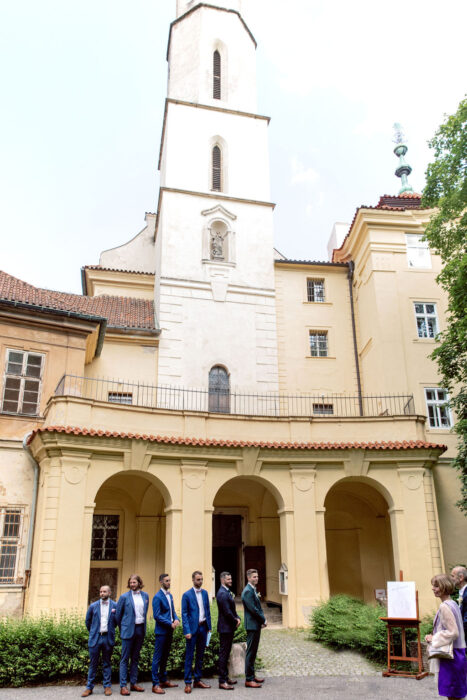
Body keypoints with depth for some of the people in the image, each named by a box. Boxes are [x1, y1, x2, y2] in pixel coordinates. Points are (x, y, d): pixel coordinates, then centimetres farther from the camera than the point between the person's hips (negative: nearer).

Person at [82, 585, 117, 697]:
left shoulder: (115, 606, -1)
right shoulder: (93, 606, 3)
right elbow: (88, 621, 14)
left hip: (108, 638, -1)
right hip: (95, 638, 1)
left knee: (107, 663, 7)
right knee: (93, 663, 4)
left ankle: (107, 686, 15)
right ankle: (89, 687, 12)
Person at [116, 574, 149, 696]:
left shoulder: (145, 595, 6)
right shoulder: (124, 597, -5)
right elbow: (118, 614, 2)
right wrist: (122, 627, 8)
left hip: (141, 629, 4)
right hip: (129, 630, -4)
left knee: (135, 658, 12)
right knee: (125, 658, -1)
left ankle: (133, 683, 19)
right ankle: (123, 686, 3)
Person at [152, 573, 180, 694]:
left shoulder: (170, 595, 11)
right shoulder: (157, 597, -14)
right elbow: (157, 616, -17)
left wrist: (176, 619, -2)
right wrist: (170, 624, -17)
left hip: (170, 631, 8)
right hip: (161, 631, -8)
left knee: (165, 657, 16)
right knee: (157, 658, -1)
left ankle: (163, 680, 26)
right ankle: (155, 684, 4)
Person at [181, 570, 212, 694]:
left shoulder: (205, 593, 8)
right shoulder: (187, 595, -7)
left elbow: (207, 610, 13)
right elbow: (184, 614, -8)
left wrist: (209, 626, 8)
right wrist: (187, 631, -13)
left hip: (203, 627, 5)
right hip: (193, 628, -5)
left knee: (200, 655, 12)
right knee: (189, 656, -1)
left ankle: (197, 680, 22)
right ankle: (188, 683, 7)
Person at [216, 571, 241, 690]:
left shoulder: (227, 592, 13)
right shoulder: (222, 593, -20)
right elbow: (227, 612, -23)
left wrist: (237, 618, 1)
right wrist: (235, 621, -8)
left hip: (229, 627, 10)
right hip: (225, 627, -10)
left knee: (226, 653, 17)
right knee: (223, 654, -3)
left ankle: (225, 677, 26)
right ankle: (222, 682, 2)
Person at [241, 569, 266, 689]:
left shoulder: (253, 590, 14)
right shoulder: (248, 591, -17)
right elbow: (253, 609, -21)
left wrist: (262, 620, 5)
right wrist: (263, 620, -10)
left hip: (256, 625, 10)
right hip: (252, 625, -10)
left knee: (253, 652, 16)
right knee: (251, 652, -4)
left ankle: (251, 676, 24)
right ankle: (248, 680, 2)